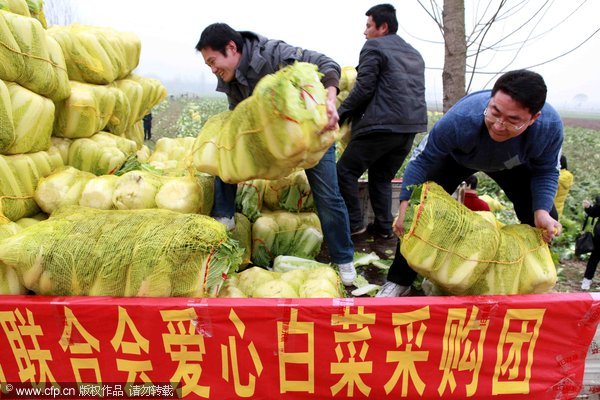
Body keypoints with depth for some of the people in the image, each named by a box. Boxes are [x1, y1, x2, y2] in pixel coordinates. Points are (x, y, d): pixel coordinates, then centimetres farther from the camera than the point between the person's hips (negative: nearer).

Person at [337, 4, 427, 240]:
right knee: (382, 177, 18)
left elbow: (363, 88, -8)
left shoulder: (374, 46, 1)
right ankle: (383, 227, 17)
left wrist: (340, 113, 2)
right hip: (411, 126, 8)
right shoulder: (414, 54, 24)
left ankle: (354, 222, 2)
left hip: (382, 124, -8)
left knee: (345, 171, 2)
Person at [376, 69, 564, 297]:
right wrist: (406, 205, -36)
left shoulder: (550, 126, -36)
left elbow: (546, 171, -17)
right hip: (457, 156, -2)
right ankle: (400, 281, 0)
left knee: (545, 222, -5)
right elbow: (422, 159, -31)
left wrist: (542, 211, -34)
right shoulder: (460, 119, -44)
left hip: (514, 164, 2)